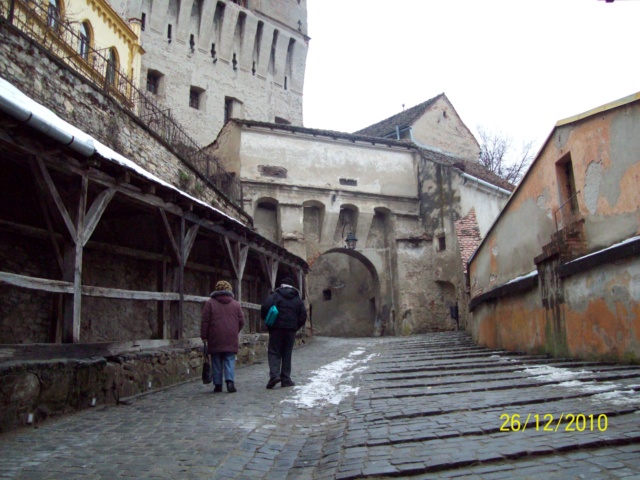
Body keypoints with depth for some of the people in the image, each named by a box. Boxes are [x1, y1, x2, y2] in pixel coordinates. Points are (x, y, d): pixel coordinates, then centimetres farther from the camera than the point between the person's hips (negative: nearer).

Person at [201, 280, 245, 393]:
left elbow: (205, 321, -2)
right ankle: (230, 381, -13)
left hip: (215, 339, -1)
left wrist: (204, 336, 4)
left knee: (216, 362, 7)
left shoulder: (210, 303, 3)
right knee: (230, 360, 3)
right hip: (231, 339, 1)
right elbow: (241, 321, 7)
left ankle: (218, 385, 8)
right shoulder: (236, 304, 8)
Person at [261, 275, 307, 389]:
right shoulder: (297, 299, 11)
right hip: (291, 330, 3)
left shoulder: (275, 296, -1)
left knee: (274, 352, 3)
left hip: (276, 329, -3)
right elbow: (303, 315, 7)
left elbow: (265, 307, -15)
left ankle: (274, 375, -17)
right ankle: (286, 379, 9)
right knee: (287, 354, 10)